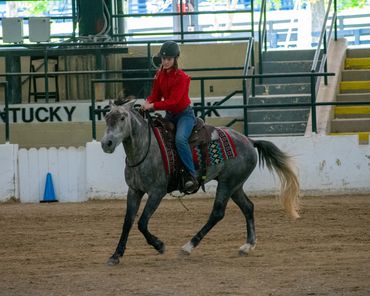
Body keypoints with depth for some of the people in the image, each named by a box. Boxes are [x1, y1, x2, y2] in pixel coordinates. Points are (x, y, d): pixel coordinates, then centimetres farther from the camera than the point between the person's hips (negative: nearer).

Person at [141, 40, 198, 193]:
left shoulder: (181, 77, -18)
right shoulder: (159, 75, 3)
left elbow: (173, 101, -24)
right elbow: (155, 94, 6)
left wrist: (153, 105, -34)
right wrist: (148, 102, -17)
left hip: (184, 113, -8)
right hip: (169, 115, 8)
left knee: (180, 139, -31)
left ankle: (192, 176, -28)